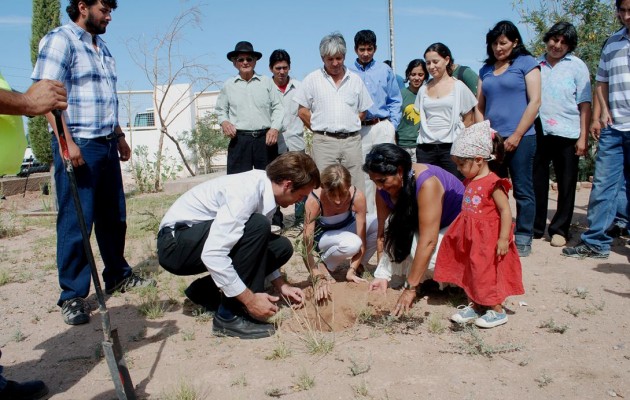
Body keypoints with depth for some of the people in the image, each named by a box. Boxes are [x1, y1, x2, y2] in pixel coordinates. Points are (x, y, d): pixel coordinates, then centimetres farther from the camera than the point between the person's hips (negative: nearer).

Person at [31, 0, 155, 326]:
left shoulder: (102, 48, 19)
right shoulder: (60, 39, -6)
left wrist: (119, 135, 21)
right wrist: (66, 140, -24)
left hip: (106, 144, 8)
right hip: (78, 145, -8)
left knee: (113, 216, 14)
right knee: (76, 221, -3)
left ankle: (117, 275, 29)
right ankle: (72, 296, 8)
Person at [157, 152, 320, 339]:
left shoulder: (265, 187, -2)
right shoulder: (246, 192, -29)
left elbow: (263, 246, 12)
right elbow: (212, 254, -34)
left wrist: (281, 286, 7)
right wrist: (250, 299, -27)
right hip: (175, 244, -9)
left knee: (282, 247, 0)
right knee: (256, 227, -29)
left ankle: (205, 291, 9)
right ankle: (230, 316, -16)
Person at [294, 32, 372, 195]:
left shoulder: (355, 80, 12)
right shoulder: (312, 79, 5)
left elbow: (362, 111, 17)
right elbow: (302, 111, 5)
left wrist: (349, 127, 7)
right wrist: (320, 128, 2)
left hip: (352, 140, 2)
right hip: (324, 141, -2)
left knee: (356, 189, 1)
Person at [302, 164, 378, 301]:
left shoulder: (357, 197, -30)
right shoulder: (314, 200, -35)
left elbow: (362, 239, -25)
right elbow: (307, 244, -34)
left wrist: (352, 270, -30)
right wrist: (318, 278, -40)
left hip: (347, 226, 4)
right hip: (323, 235, -3)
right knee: (351, 244, -37)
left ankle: (357, 267, -3)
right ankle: (323, 266, -6)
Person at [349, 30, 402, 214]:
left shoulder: (385, 70, 8)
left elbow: (395, 100, 9)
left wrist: (392, 126, 0)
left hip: (383, 127, 1)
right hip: (358, 129, 0)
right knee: (362, 173, 4)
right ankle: (366, 213, 14)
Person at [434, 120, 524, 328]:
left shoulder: (493, 183, -18)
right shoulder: (470, 182, 8)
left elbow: (506, 211, -19)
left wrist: (503, 239, -22)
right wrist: (461, 231, 16)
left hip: (488, 239, -8)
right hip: (471, 239, 8)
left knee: (488, 274, 1)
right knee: (470, 272, 14)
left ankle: (497, 311, 15)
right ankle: (474, 305, 27)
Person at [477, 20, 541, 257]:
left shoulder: (526, 63, 2)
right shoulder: (486, 70, 15)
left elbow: (534, 101, -6)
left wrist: (517, 135, -11)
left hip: (520, 138, -5)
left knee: (522, 190, 0)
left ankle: (523, 239, 7)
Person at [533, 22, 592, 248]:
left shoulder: (577, 66, 5)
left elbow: (585, 104, 2)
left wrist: (583, 137, -6)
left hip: (567, 133, -1)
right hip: (538, 131, 2)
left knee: (566, 184, 4)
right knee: (537, 181, 6)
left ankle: (560, 230, 14)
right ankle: (535, 226, 18)